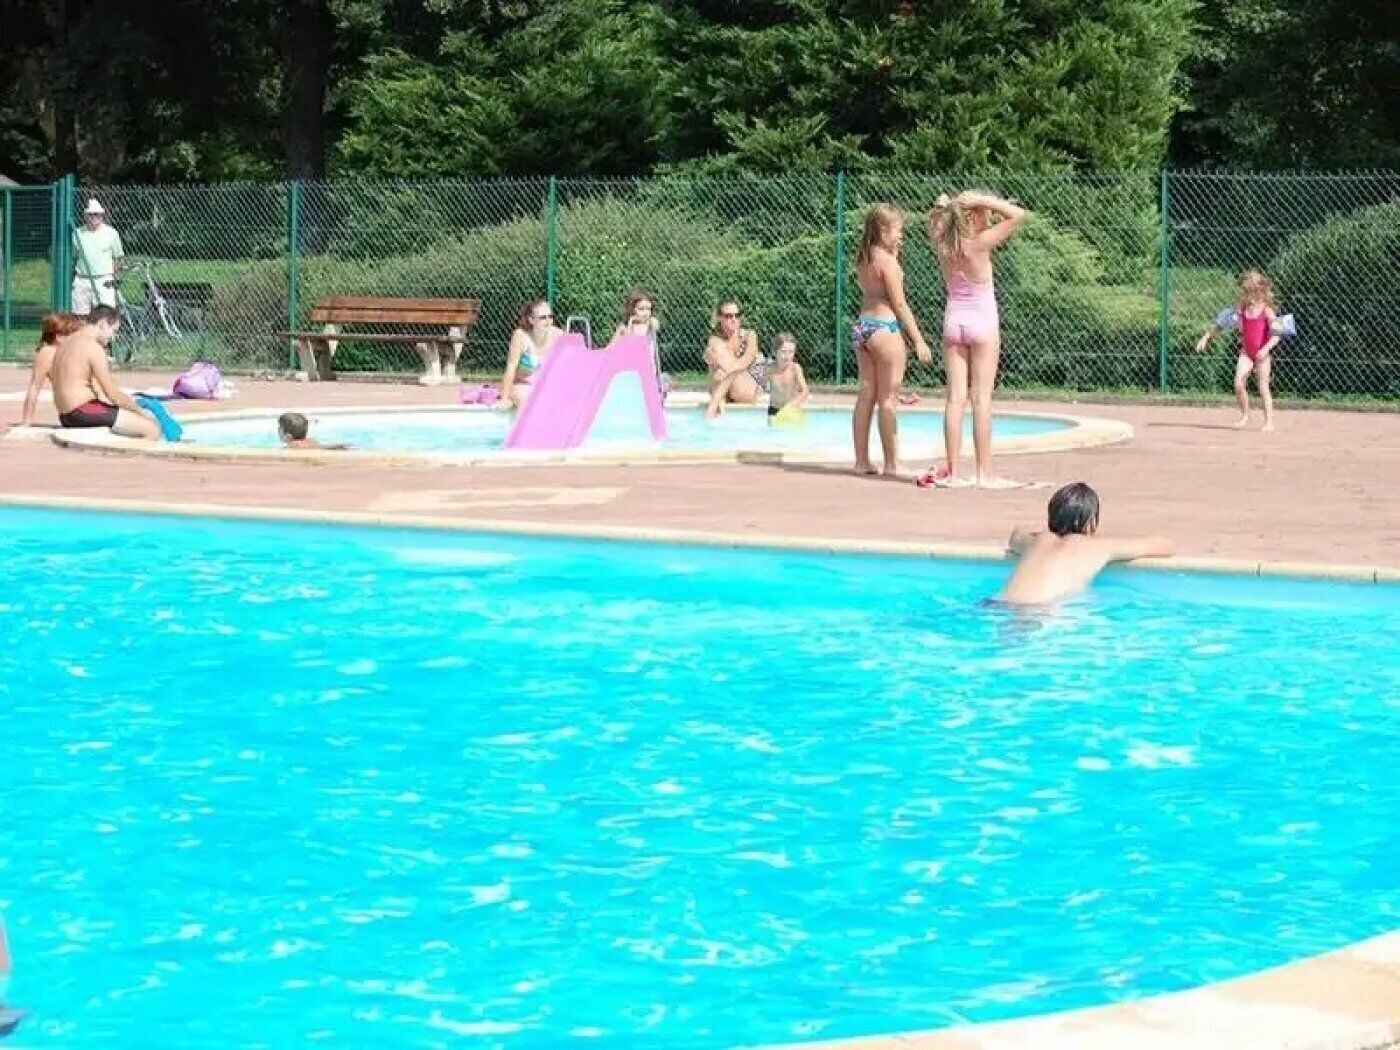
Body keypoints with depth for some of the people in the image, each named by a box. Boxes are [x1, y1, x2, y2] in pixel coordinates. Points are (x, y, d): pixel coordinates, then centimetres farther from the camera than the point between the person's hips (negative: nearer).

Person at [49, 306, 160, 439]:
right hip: (82, 412, -10)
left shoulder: (67, 343, 17)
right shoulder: (94, 348, -13)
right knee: (152, 430, -13)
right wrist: (141, 411, -1)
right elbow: (112, 393, -13)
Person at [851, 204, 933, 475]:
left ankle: (862, 461, 10)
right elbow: (899, 304, -13)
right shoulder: (886, 260, -12)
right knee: (888, 399, -4)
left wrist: (894, 253, 17)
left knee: (866, 395, 10)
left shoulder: (863, 258, 11)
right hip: (885, 327, -8)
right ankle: (892, 463, -1)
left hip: (862, 325, 8)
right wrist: (918, 340, -11)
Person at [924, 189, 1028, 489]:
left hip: (953, 320, 5)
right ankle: (984, 473, -4)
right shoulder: (980, 243, -16)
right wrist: (983, 200, -12)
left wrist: (944, 205, 6)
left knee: (955, 397, 4)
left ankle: (953, 472, 3)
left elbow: (935, 222, 24)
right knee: (981, 398, -4)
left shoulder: (942, 245, 0)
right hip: (982, 321, -5)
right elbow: (1018, 214, -16)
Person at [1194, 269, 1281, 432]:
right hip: (1246, 351, 4)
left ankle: (1269, 421, 7)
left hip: (1262, 353, -4)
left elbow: (1275, 335, -16)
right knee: (1238, 383, -11)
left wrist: (1266, 349, -30)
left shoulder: (1266, 310, -10)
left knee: (1263, 387, -2)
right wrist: (1206, 338, 8)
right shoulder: (1242, 308, 3)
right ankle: (1245, 416, 7)